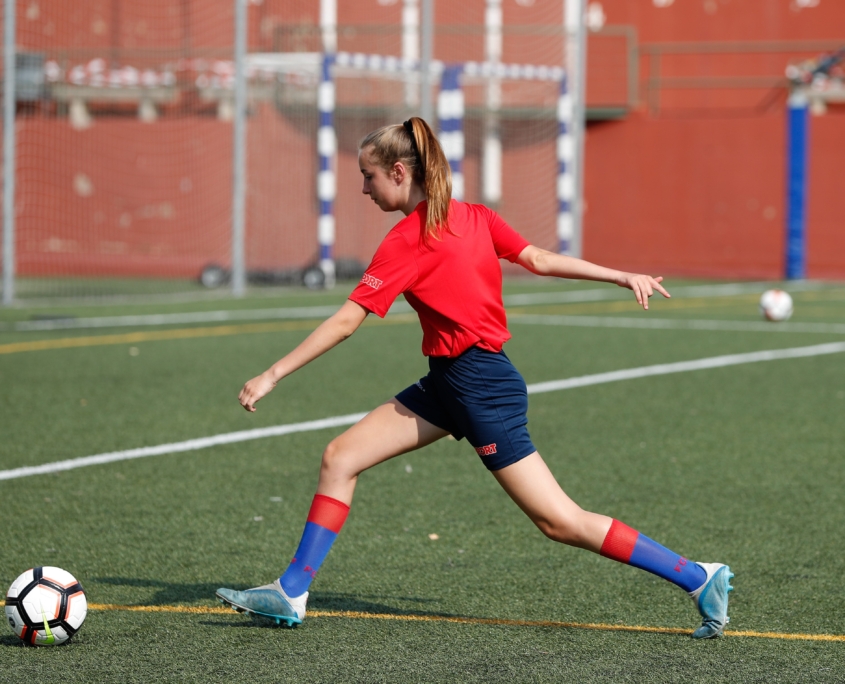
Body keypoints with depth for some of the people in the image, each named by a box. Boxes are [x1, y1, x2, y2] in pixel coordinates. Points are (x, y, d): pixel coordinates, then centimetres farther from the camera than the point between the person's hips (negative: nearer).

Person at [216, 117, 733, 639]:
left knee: (561, 522, -5)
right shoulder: (474, 217, 6)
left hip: (481, 389, -10)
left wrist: (273, 375, -16)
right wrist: (624, 276, 2)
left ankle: (700, 579, 1)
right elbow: (540, 259, -1)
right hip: (449, 382, 10)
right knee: (340, 458, 5)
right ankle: (291, 593, 8)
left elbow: (345, 323, -19)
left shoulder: (407, 243, -17)